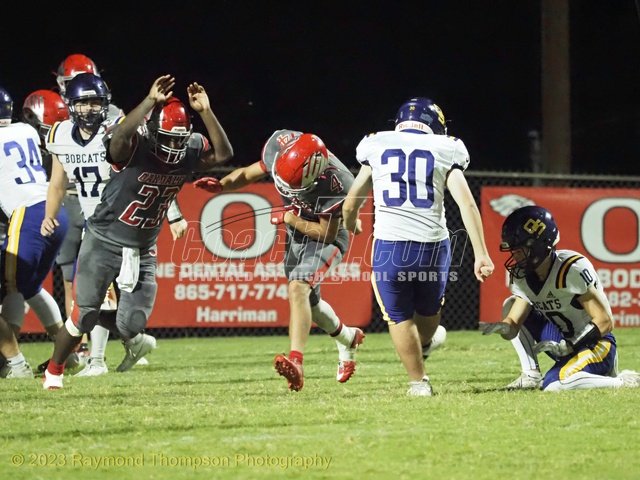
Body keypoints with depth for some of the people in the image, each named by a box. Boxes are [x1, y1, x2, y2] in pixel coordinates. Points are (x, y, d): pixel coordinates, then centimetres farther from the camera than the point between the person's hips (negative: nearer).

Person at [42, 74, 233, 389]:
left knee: (132, 323, -3)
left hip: (142, 250, 4)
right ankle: (53, 371, 21)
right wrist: (151, 101, -45)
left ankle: (132, 338, 37)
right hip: (104, 242, -4)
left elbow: (223, 153, -12)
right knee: (85, 315, -3)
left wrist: (205, 111, -21)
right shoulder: (134, 148, -22)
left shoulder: (189, 151, -5)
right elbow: (119, 136, -43)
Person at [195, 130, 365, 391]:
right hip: (296, 235, 7)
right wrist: (221, 185, -22)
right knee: (308, 302, 18)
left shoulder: (334, 183, -37)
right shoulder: (279, 144, -23)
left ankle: (296, 362, -39)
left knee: (298, 288, -28)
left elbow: (326, 233, -24)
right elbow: (251, 173, -5)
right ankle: (347, 338, 46)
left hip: (325, 239, -7)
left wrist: (288, 218, -22)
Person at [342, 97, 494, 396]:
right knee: (428, 311, 27)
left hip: (390, 247, -1)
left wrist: (351, 226, 36)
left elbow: (350, 206, 14)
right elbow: (467, 204, -5)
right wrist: (481, 254, -7)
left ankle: (418, 381, 22)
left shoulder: (377, 148, 8)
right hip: (432, 246, 1)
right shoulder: (444, 152, 6)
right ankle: (424, 344, 54)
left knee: (400, 317, 16)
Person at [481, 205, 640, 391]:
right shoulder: (522, 276, -2)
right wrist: (503, 327, -32)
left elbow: (605, 321, -22)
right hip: (565, 343, 8)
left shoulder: (573, 269, -25)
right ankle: (531, 376, -2)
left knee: (553, 384, -33)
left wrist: (567, 346, -27)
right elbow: (513, 324, -8)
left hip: (597, 344, -8)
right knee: (512, 305, -1)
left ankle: (623, 381, -12)